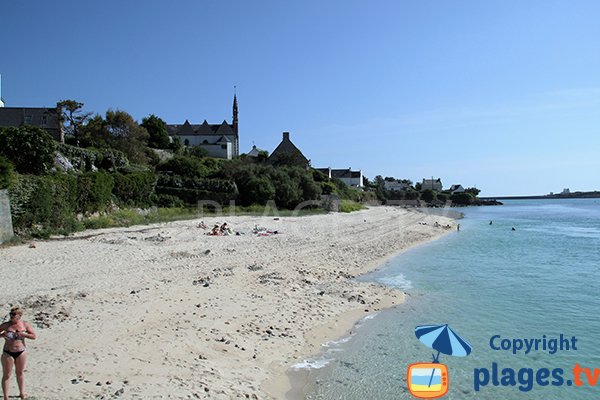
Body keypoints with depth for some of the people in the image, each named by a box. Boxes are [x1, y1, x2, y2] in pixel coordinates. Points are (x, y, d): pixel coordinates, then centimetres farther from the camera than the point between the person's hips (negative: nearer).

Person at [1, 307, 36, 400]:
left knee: (20, 372, 15)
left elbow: (34, 336, -2)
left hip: (21, 352, 1)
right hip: (8, 353, -1)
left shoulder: (25, 325, -3)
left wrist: (23, 334, -17)